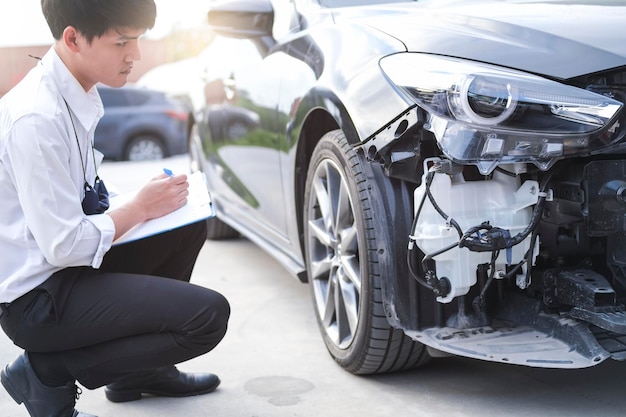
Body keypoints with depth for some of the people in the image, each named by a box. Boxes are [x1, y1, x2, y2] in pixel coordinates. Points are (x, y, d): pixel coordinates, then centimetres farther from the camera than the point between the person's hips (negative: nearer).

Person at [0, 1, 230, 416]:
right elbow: (64, 246, -25)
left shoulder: (78, 94, 1)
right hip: (37, 297, -9)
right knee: (207, 315, -17)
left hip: (69, 261, 9)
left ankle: (142, 369, 20)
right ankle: (47, 373, -2)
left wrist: (148, 200, -1)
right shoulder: (37, 118, -26)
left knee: (190, 226, 12)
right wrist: (140, 208, -12)